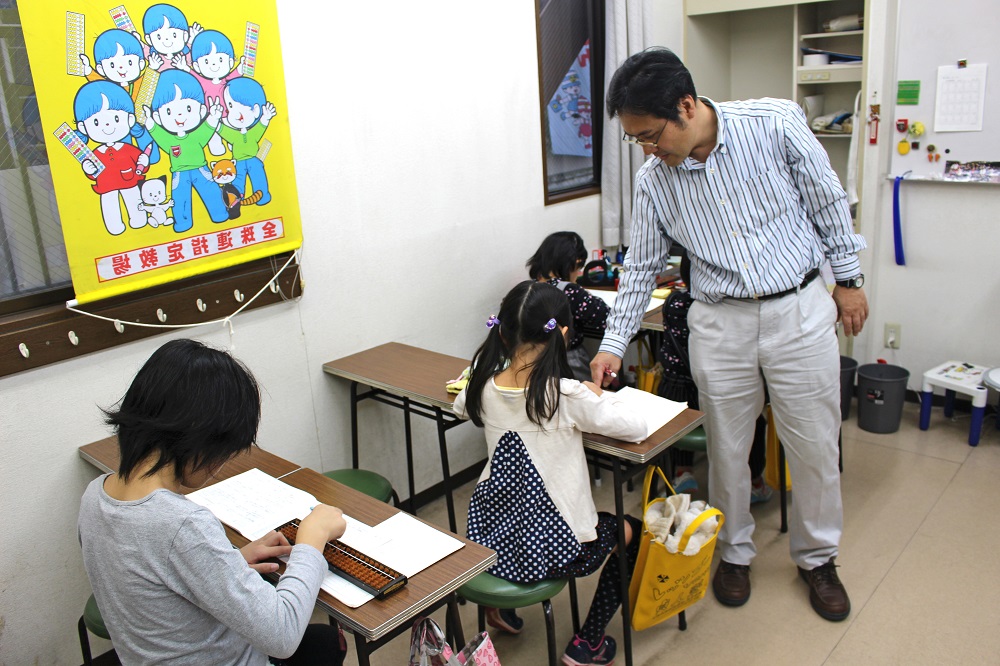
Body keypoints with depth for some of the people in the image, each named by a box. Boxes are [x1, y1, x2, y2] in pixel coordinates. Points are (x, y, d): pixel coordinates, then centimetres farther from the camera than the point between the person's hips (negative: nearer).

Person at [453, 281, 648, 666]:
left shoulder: (484, 387, -7)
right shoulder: (567, 395, -22)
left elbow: (460, 407, 17)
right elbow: (636, 427, -14)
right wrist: (598, 397, 3)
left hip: (487, 537, 5)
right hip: (551, 550, -5)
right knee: (631, 532, 22)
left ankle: (503, 606, 39)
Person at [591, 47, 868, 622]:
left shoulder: (776, 124, -12)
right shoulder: (654, 181, -5)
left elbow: (828, 202, 0)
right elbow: (643, 267, 4)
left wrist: (849, 277, 4)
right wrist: (613, 345, 1)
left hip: (799, 310, -1)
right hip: (721, 324, 2)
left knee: (815, 446, 9)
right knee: (727, 448, 11)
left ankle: (818, 557, 32)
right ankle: (735, 552, 35)